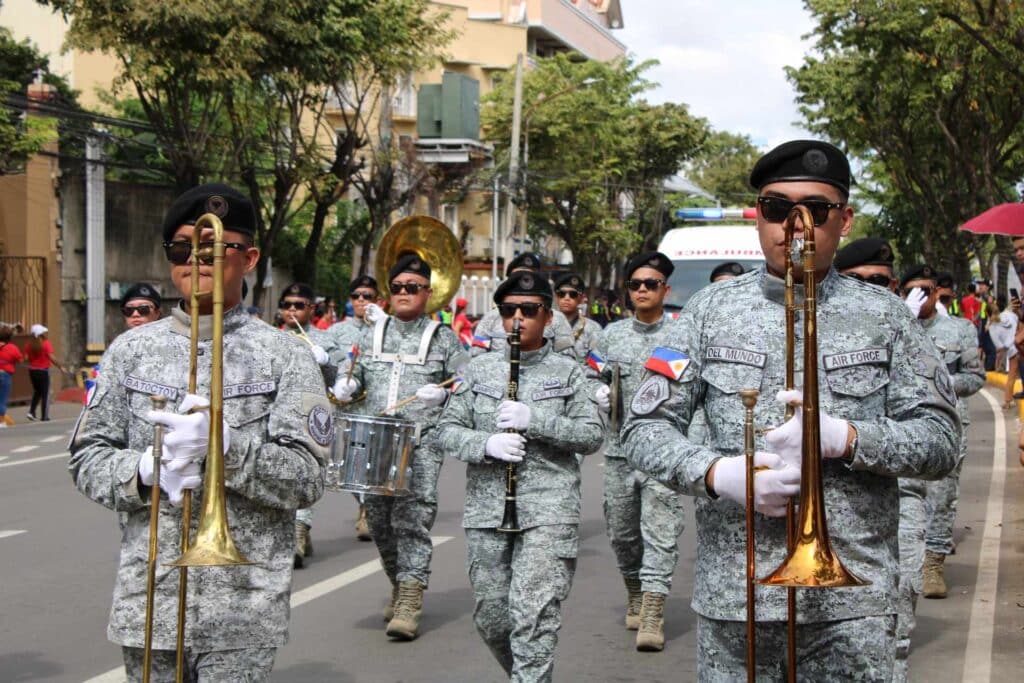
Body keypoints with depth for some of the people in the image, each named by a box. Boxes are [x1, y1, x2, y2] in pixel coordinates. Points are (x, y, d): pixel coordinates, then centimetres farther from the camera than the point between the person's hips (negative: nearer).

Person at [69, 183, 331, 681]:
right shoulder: (130, 350, 7)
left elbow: (307, 479, -7)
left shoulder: (285, 356, -1)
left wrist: (222, 443, -21)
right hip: (148, 600, 3)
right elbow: (87, 460, 7)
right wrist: (146, 469, -14)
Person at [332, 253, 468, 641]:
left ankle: (409, 603, -14)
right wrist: (345, 387, 1)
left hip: (421, 442, -4)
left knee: (414, 519, -12)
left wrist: (442, 393, -14)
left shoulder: (443, 338, 6)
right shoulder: (373, 335, 16)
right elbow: (354, 376, 23)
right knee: (379, 519, 8)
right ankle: (399, 586, 28)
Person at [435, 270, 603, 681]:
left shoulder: (568, 373, 5)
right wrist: (486, 443, -12)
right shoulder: (479, 370, 11)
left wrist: (535, 420, -15)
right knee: (490, 619, 11)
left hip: (548, 511, -3)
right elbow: (447, 431, 8)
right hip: (487, 511, 3)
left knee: (533, 620, -12)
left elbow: (592, 435, -2)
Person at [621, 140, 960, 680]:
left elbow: (940, 442, 1)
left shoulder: (884, 317, 5)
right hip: (732, 593, 1)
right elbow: (644, 430, 3)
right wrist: (720, 472, -15)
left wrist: (843, 437, -15)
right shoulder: (711, 311, 6)